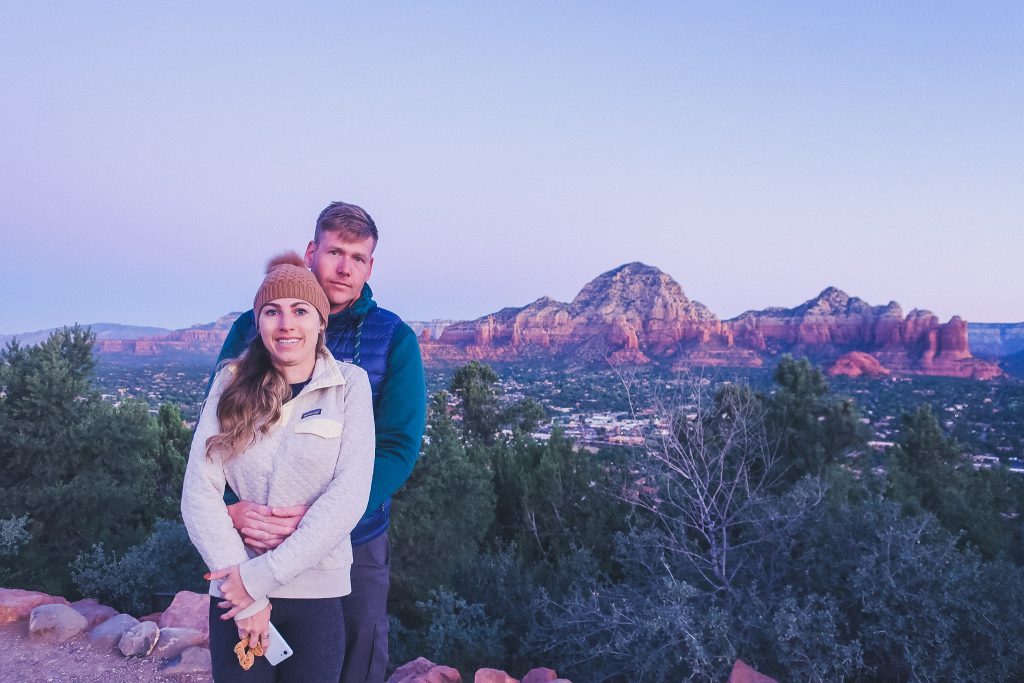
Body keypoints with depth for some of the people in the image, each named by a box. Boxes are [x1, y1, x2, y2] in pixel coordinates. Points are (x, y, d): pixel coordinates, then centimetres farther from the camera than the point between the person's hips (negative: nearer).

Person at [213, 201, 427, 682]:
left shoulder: (394, 339, -6)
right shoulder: (253, 326, -1)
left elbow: (398, 446, -13)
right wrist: (231, 504, -23)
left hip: (354, 543, -1)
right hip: (259, 538, 1)